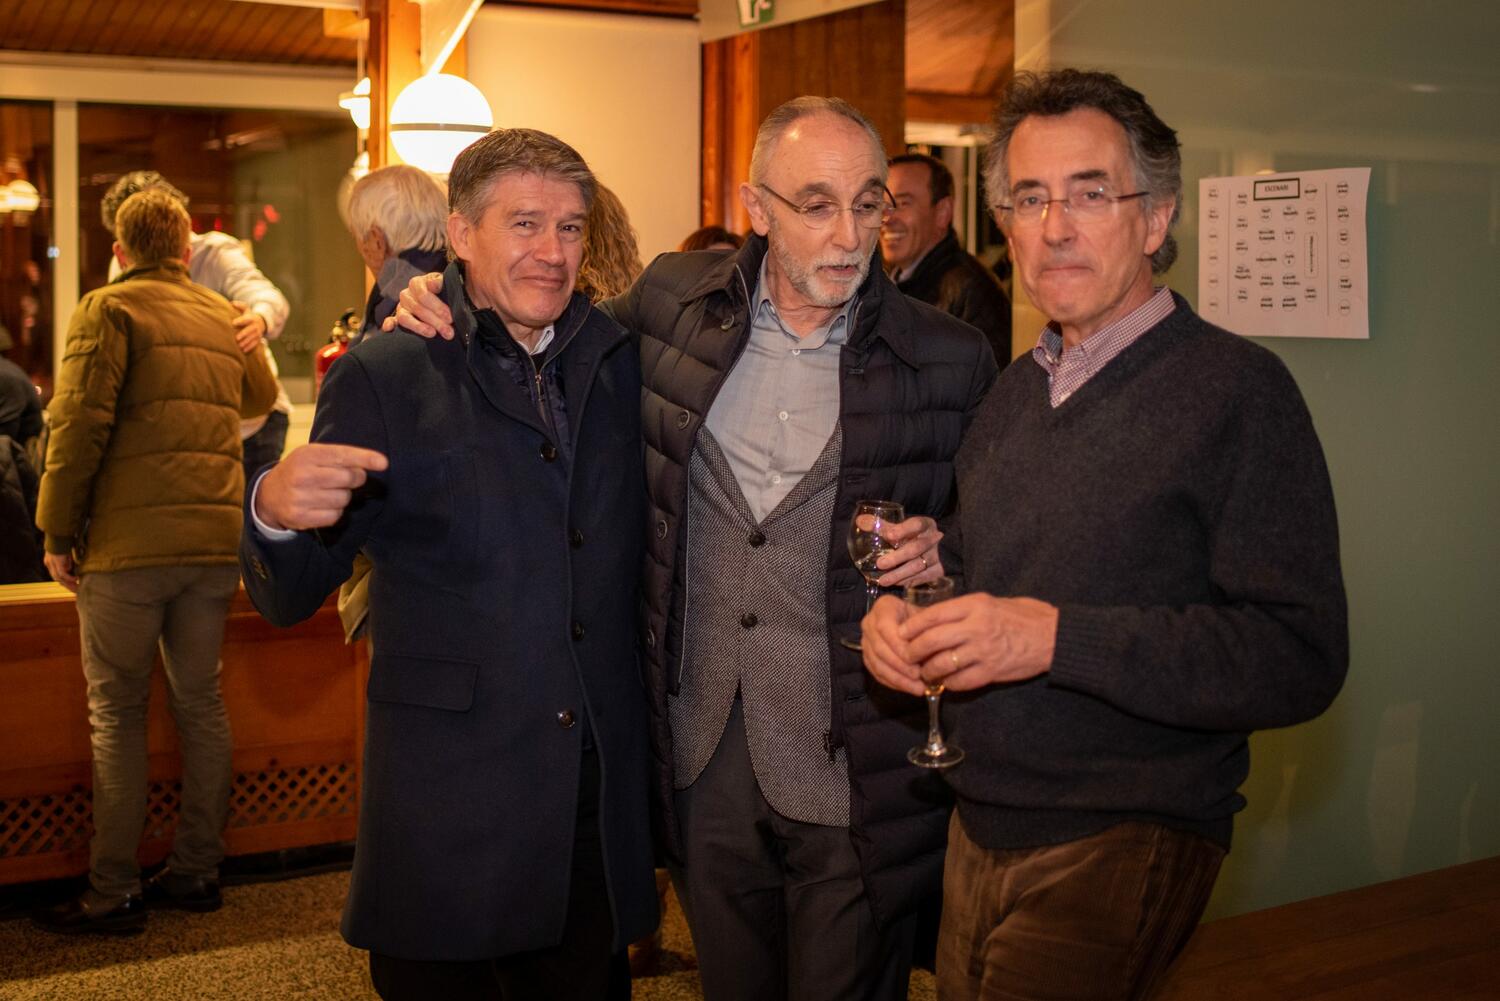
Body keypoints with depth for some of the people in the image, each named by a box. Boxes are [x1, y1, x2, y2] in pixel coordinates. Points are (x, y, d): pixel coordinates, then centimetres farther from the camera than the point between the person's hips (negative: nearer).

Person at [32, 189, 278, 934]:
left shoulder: (107, 309, -2)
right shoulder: (226, 319, 15)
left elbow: (78, 423, -10)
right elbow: (261, 398, 33)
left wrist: (58, 532, -5)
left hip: (131, 545, -5)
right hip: (218, 539, 5)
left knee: (117, 714, 1)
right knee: (200, 703, 12)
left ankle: (114, 893, 4)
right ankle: (196, 872, 19)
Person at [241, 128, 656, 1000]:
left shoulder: (621, 367, 8)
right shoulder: (382, 379, -4)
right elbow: (288, 599, -6)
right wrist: (275, 512, -26)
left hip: (602, 809, 4)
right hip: (446, 814, -3)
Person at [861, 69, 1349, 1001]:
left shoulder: (1238, 389, -12)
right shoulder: (1016, 391, 11)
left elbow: (1301, 659, -20)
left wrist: (1056, 638, -26)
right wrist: (904, 609, -2)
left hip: (1125, 846, -7)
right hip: (980, 833, 7)